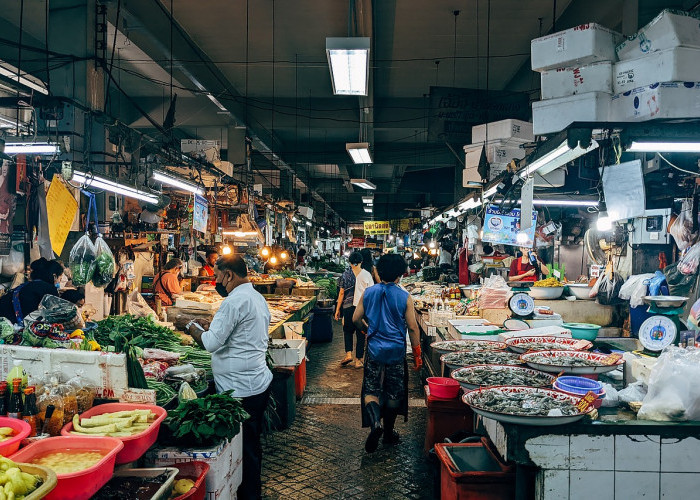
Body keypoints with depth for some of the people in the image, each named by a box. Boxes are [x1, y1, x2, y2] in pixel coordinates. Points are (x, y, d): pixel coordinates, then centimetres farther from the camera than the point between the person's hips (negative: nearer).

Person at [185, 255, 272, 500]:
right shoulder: (257, 297, 12)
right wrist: (210, 326, 14)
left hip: (241, 389, -10)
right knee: (252, 445, 20)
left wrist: (192, 328, -3)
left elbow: (211, 342, -21)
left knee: (243, 447, 0)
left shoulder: (235, 301, -19)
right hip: (259, 381, 10)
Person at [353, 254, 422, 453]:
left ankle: (375, 423, -18)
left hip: (374, 349, 1)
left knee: (371, 391, 7)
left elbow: (356, 319, 3)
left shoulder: (369, 293, -2)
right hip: (397, 351, -1)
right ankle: (388, 433, 24)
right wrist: (417, 354, 1)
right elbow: (412, 327, -8)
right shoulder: (405, 297, -9)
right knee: (393, 393, 13)